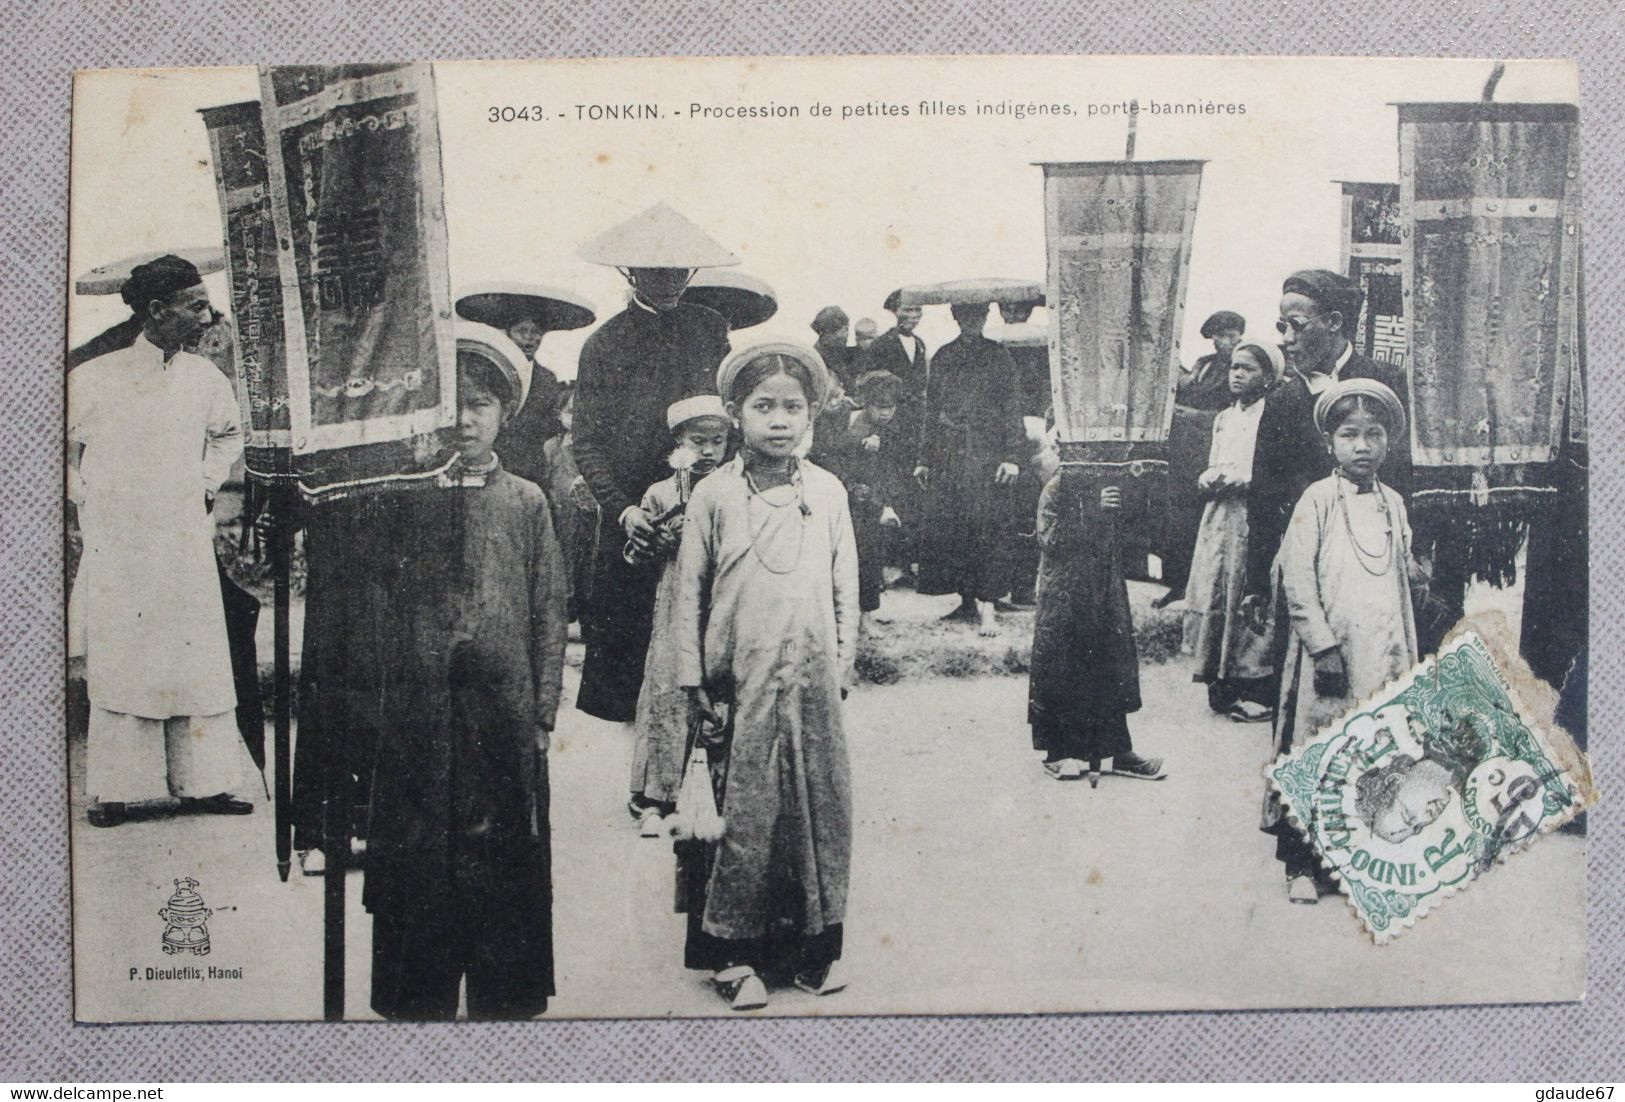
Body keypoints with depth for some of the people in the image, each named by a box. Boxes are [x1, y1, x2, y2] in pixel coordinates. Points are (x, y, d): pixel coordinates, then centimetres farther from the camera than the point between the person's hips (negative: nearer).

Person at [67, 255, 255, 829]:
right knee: (119, 666, 0)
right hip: (117, 547, -3)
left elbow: (229, 434, 26)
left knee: (198, 662, 3)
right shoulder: (94, 378, -6)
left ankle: (201, 781, 11)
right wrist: (84, 497, 4)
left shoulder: (206, 378, 5)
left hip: (188, 546, 4)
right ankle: (114, 790, 8)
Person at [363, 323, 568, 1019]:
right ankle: (421, 1001, 20)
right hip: (417, 709, 0)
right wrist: (376, 695, -2)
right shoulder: (404, 499, 5)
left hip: (503, 709, 0)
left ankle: (501, 1001, 19)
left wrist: (544, 710, 1)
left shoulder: (526, 501, 5)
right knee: (417, 857, 6)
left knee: (502, 853, 6)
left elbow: (549, 612, 5)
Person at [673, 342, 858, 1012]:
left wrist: (841, 666, 6)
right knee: (742, 811, 1)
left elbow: (845, 588, 10)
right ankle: (735, 955, 12)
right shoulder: (714, 494, 1)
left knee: (820, 807, 5)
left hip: (812, 680, 2)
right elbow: (690, 591, 4)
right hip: (738, 680, -2)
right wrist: (693, 680, 1)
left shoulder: (827, 491, 6)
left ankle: (816, 946, 18)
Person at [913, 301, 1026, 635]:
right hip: (948, 454, 4)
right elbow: (931, 410, 14)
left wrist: (1013, 456, -10)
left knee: (987, 526, -10)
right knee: (946, 527, 2)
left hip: (987, 454, -3)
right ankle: (967, 600, 12)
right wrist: (924, 458, 10)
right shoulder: (942, 357, 13)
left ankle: (986, 606, -10)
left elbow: (1013, 409, 0)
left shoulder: (998, 357, 4)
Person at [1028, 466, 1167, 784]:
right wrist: (1093, 512, -20)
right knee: (1062, 670, 1)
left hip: (1105, 594, 6)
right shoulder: (1057, 488, -6)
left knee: (1112, 668, 5)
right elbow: (1049, 539, -18)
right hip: (1064, 598, -5)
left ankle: (1119, 751, 10)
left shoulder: (1106, 486, 11)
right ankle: (1056, 752, 11)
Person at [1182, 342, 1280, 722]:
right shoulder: (1223, 418, 20)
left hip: (1254, 518, -7)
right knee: (1214, 595, 3)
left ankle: (1259, 692, -2)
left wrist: (1236, 478, -13)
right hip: (1219, 518, 7)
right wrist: (1208, 479, -1)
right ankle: (1223, 685, 10)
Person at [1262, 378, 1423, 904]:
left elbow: (1402, 576, 19)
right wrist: (1324, 645, -14)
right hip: (1328, 652, -5)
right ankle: (1304, 864, 9)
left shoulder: (1393, 504, 12)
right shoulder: (1317, 499, -4)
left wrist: (1409, 655, 13)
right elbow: (1296, 576, -10)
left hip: (1384, 656, 5)